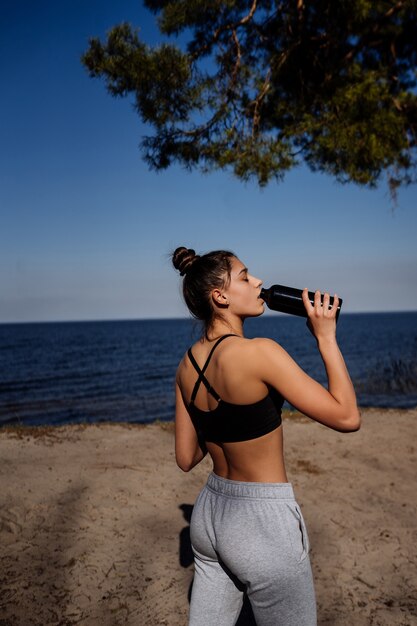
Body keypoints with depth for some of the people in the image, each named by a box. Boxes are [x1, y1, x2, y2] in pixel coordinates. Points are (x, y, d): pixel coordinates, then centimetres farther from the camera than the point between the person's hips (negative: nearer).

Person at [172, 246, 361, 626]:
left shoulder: (188, 364, -1)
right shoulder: (257, 352, -23)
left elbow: (186, 459, 5)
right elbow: (347, 417, -17)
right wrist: (326, 337, -10)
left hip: (209, 514, 7)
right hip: (263, 524, -7)